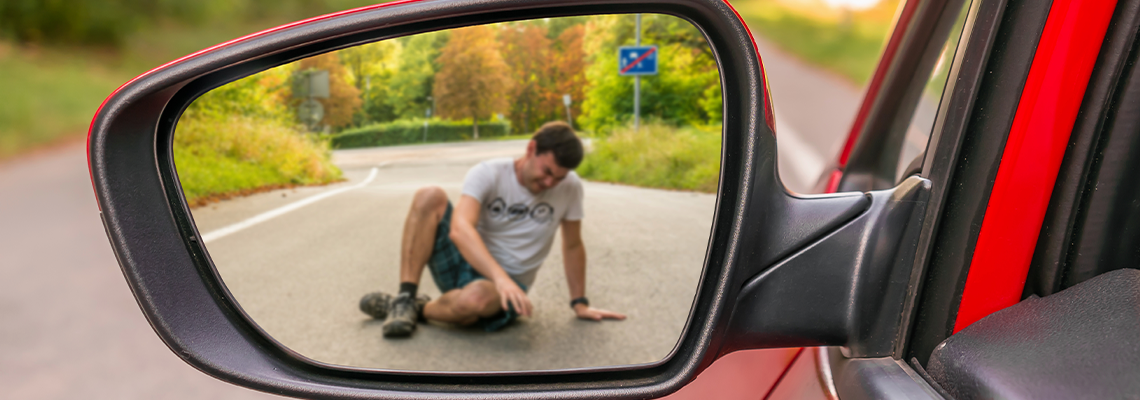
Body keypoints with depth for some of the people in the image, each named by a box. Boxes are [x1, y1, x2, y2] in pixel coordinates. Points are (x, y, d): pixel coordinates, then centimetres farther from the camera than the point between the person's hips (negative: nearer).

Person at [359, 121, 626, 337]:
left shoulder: (570, 188, -7)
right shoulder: (487, 174, -12)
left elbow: (572, 246, 7)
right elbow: (460, 229, -29)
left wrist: (580, 304, 8)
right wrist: (500, 277, -43)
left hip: (509, 284, 0)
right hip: (463, 264, 1)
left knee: (477, 298, -40)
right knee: (429, 196, -24)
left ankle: (420, 309, -8)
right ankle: (404, 299, -23)